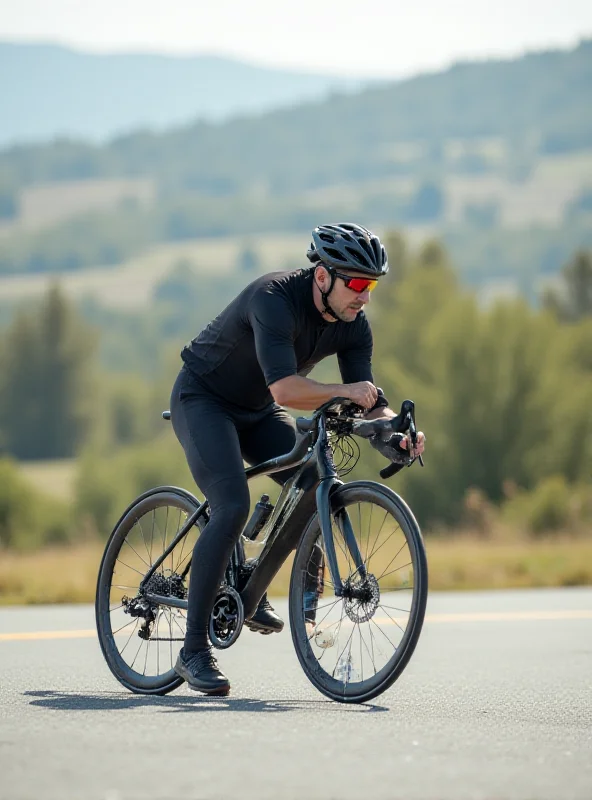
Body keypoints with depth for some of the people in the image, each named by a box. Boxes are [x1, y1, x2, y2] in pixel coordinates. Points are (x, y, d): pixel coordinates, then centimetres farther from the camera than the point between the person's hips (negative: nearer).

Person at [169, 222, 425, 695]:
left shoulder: (352, 325, -10)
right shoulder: (276, 298, -32)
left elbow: (368, 401, -12)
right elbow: (285, 389, -44)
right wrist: (342, 392, -53)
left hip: (257, 411, 7)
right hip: (203, 399, -7)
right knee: (233, 508, -24)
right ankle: (194, 651, -19)